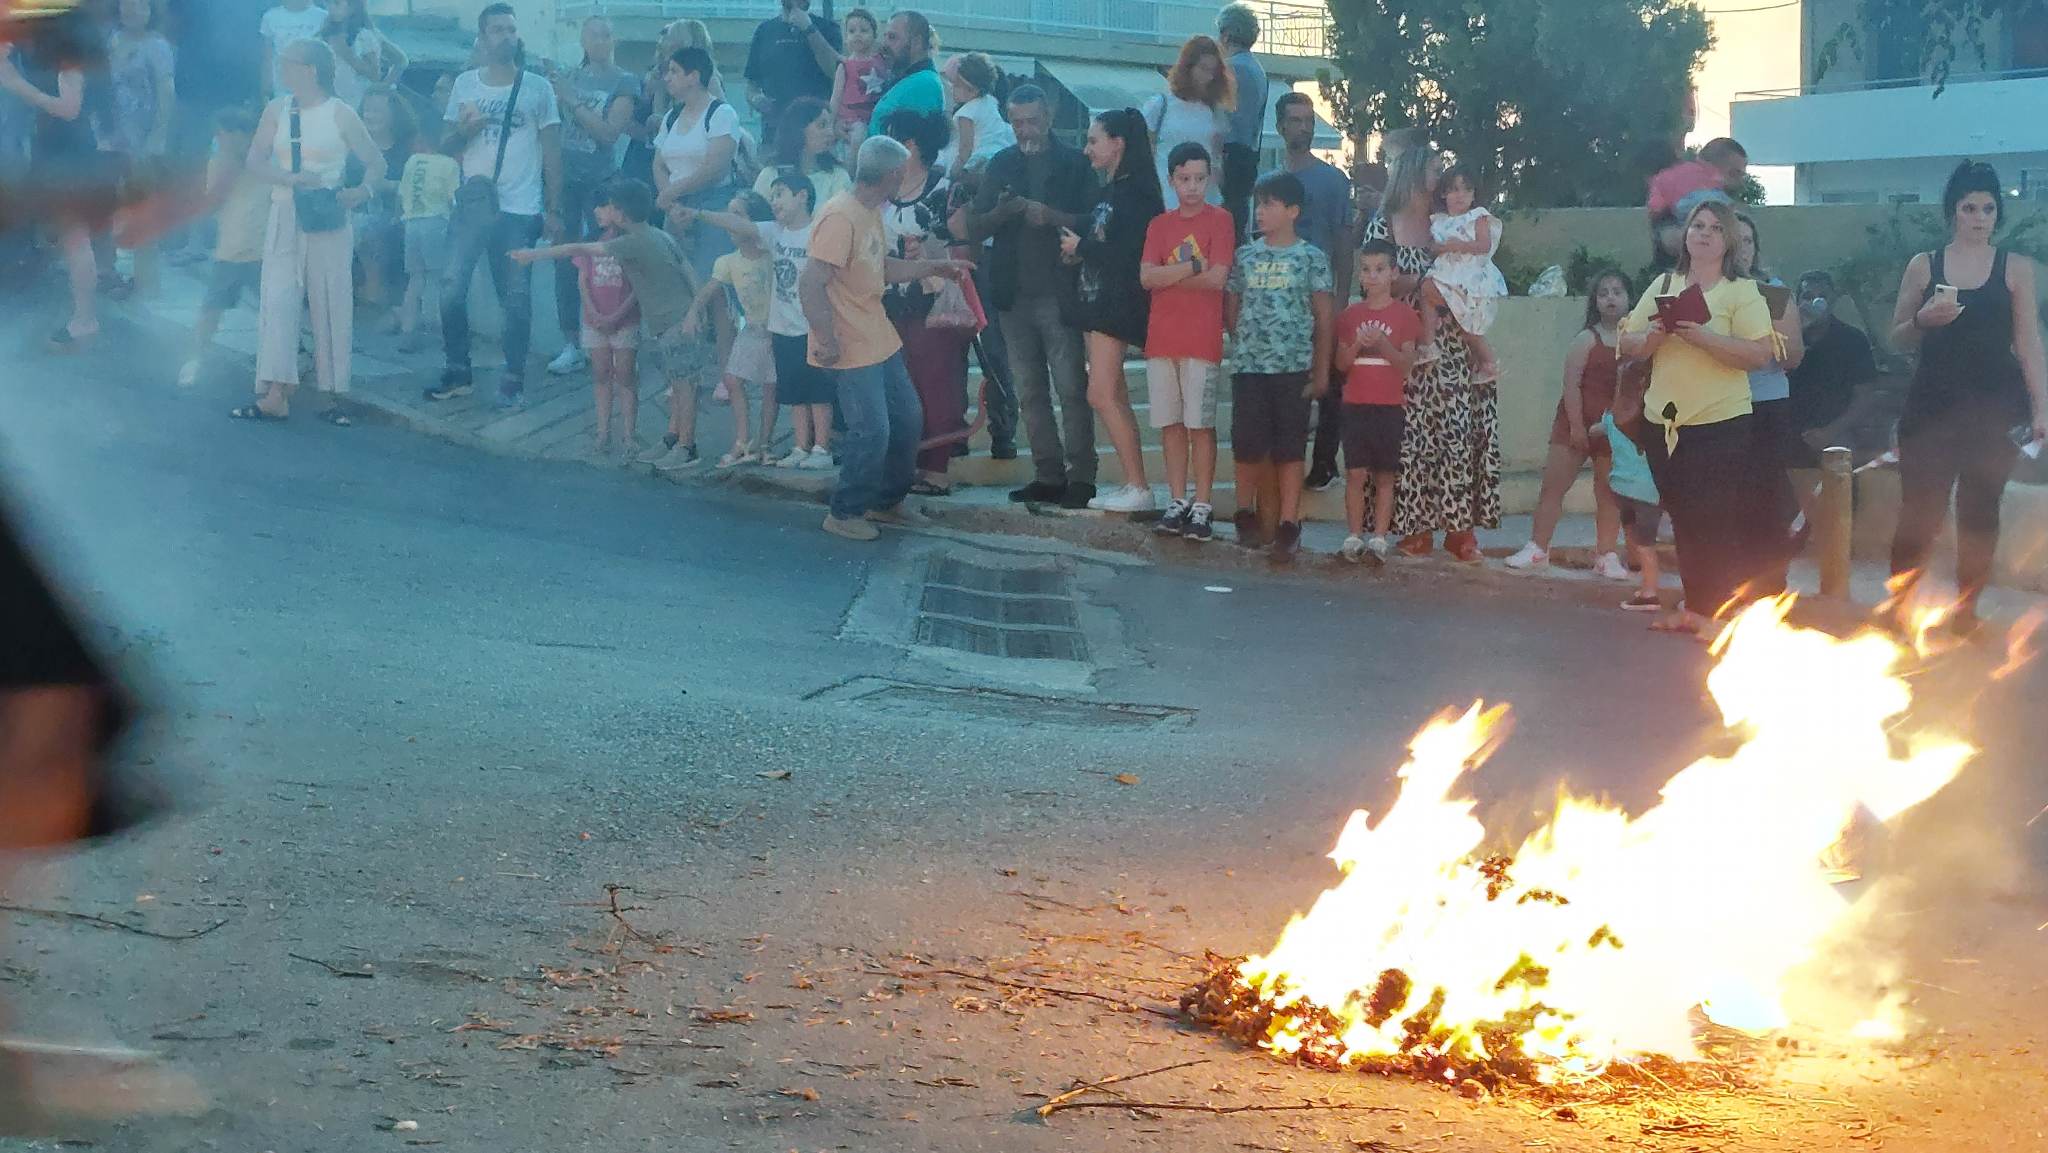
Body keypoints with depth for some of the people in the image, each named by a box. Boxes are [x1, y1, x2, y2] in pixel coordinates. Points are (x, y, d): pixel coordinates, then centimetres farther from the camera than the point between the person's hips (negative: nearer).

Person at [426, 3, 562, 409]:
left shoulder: (538, 88, 3)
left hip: (520, 210, -2)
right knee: (452, 288, -5)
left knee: (516, 298, 1)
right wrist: (465, 128, -10)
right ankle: (457, 372, 7)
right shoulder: (465, 84, 8)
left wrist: (554, 209, -1)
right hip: (473, 203, 2)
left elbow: (551, 151, 4)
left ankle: (514, 379, 9)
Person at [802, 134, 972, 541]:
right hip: (852, 351, -10)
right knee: (871, 431, -7)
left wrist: (935, 267, 23)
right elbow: (811, 285, -25)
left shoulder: (870, 214, 11)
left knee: (907, 420, 16)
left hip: (881, 340, 10)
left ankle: (888, 500, 32)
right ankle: (844, 513, 9)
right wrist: (827, 340, -26)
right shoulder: (840, 218, -22)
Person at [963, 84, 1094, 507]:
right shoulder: (1002, 164, 13)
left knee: (1071, 388, -8)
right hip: (1013, 294, 5)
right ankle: (1048, 476, 11)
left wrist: (1052, 216, -20)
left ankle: (1081, 476, -5)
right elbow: (974, 227, 9)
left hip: (1059, 294, -5)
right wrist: (1003, 211, -11)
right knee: (1030, 392, 6)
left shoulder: (1074, 164, 2)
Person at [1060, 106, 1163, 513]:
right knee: (1114, 399, 9)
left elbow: (1129, 254, -21)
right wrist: (1077, 248, -4)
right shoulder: (1109, 191, 16)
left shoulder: (1135, 194, -13)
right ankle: (1132, 486, 11)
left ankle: (1139, 488, -11)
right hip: (1096, 300, 10)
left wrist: (1082, 247, -10)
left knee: (1102, 396, -12)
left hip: (1118, 306, -10)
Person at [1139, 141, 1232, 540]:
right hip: (1161, 339, 4)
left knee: (1200, 424, -3)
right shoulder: (1159, 225, 12)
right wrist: (1192, 268, -11)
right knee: (1170, 424, 6)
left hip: (1202, 340, -4)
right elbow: (1146, 277, -1)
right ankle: (1177, 503, 12)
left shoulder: (1219, 220, 0)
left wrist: (1170, 275, -4)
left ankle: (1203, 506, 0)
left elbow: (1217, 278, -11)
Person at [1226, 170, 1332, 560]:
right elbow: (1232, 309, 16)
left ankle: (1287, 523, 0)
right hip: (1248, 365, 2)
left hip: (1294, 366, -2)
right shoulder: (1245, 256, 9)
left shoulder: (1311, 258, 1)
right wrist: (1244, 341, 6)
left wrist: (1321, 370, -1)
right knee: (1247, 444, 0)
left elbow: (1325, 317, 2)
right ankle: (1246, 511, 16)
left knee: (1289, 448, -2)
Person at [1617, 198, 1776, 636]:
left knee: (1718, 522, -6)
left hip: (1722, 423, -5)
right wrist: (1654, 336, -12)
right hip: (1665, 423, 5)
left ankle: (1721, 611, 0)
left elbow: (1759, 354, -13)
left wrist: (1704, 336, -23)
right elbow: (1628, 344, 10)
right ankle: (1695, 606, 19)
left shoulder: (1741, 291, -3)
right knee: (1685, 519, 11)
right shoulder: (1662, 286, 12)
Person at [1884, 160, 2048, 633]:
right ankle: (1898, 605, 4)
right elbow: (1897, 339, 9)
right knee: (1919, 510, -5)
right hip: (1933, 404, 0)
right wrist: (1924, 318, -13)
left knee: (1980, 509, 5)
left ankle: (1966, 608, 14)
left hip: (1995, 406, 0)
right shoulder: (1924, 266, 5)